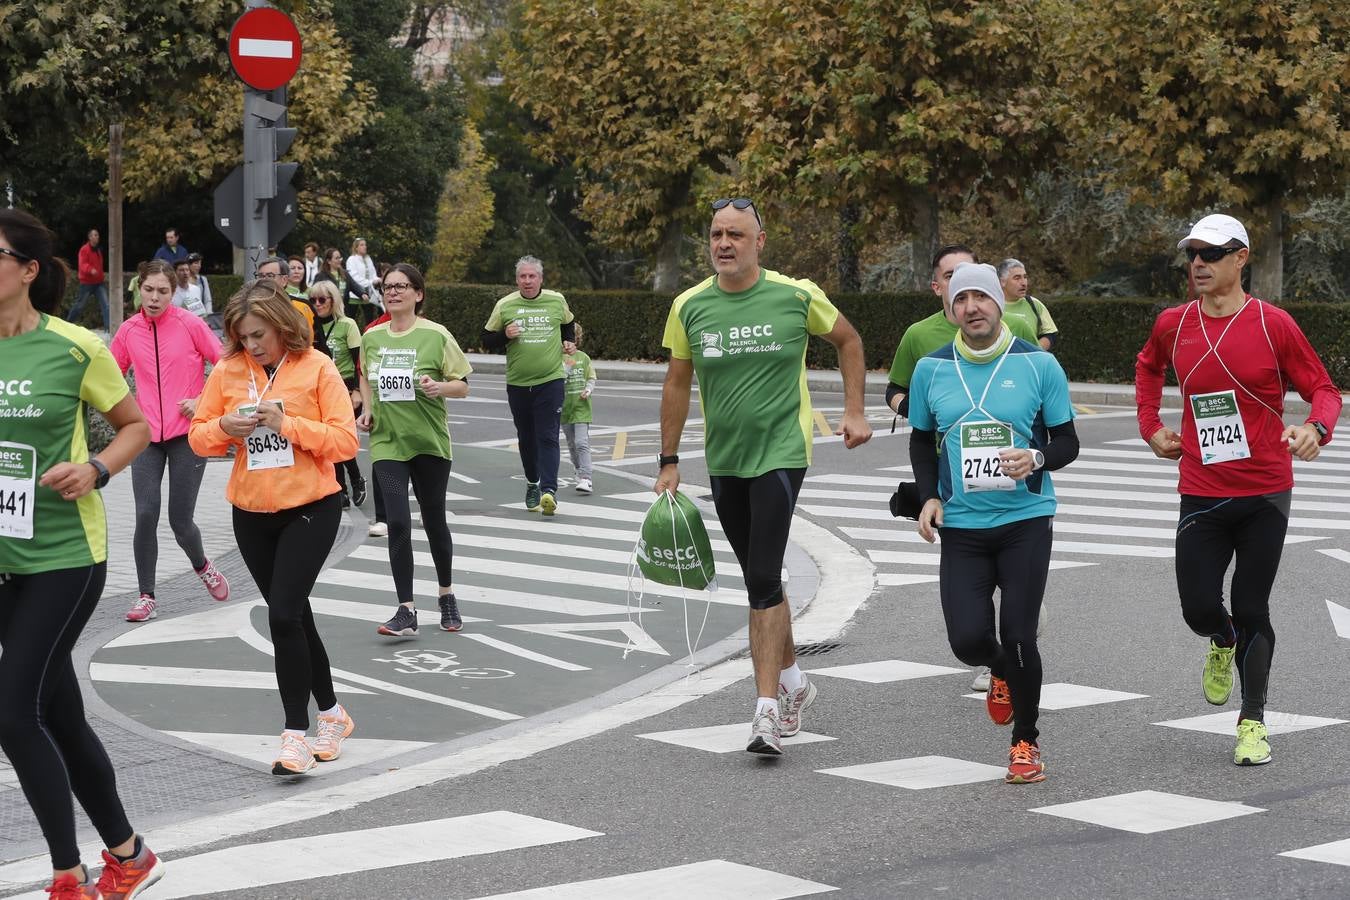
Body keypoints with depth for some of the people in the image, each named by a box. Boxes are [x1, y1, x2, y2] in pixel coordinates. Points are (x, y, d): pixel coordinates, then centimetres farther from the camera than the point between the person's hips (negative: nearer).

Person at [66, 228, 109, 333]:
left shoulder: (98, 250, 14)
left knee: (106, 305, -10)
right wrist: (90, 270, -43)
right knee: (80, 305, 5)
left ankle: (108, 327, -13)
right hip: (87, 283, -6)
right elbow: (83, 265, -25)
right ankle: (67, 322, 25)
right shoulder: (84, 250, -12)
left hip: (99, 283, 6)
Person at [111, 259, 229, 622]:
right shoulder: (129, 330, 3)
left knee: (180, 520, -1)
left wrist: (203, 401, -9)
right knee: (146, 514, -8)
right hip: (147, 435, 2)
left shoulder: (190, 324, -7)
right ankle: (147, 596, 5)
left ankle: (203, 567, 32)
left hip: (187, 433, -2)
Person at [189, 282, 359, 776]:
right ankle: (332, 713, 30)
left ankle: (296, 733, -7)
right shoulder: (227, 371, 1)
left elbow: (345, 440, -13)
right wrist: (225, 428, -16)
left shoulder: (316, 367, -10)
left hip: (310, 509, -5)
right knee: (294, 615, 13)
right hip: (252, 513, 5)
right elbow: (199, 436, 5)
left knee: (284, 615, -15)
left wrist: (287, 423, -23)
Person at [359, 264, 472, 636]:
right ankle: (406, 612, -6)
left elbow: (462, 385, -2)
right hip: (387, 442, 2)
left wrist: (440, 387, -22)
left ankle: (446, 595, 33)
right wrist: (367, 409, 6)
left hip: (430, 441, -2)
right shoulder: (371, 337, 4)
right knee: (398, 523, -9)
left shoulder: (436, 336, -7)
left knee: (433, 520, 10)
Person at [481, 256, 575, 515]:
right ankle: (532, 484, 31)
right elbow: (487, 340, 6)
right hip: (517, 384, 2)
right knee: (526, 438, 12)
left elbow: (568, 324, 25)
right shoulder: (505, 306, 0)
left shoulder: (557, 301, 3)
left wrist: (568, 342, 8)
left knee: (548, 437, -12)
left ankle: (549, 490, -21)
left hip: (551, 380, -2)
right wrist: (505, 335, -13)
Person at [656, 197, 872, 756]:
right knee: (760, 579, 15)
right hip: (724, 461, 4)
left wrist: (854, 412, 5)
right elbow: (677, 384, 11)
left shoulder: (797, 296, -7)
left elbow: (848, 340, 11)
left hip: (781, 454, -4)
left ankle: (768, 710, -15)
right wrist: (669, 462, 10)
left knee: (763, 579, -15)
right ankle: (793, 680, 35)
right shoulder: (689, 306, 0)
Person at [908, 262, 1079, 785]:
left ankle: (1025, 742, 16)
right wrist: (929, 496, 2)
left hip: (1026, 520, -2)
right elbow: (922, 441, 18)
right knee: (967, 639, -9)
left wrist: (1037, 458, -18)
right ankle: (1001, 671, 30)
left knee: (1018, 638, -8)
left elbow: (1067, 442, 4)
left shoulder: (1038, 365, -2)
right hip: (961, 526, 2)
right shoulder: (931, 369, 5)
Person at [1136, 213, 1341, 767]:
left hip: (1265, 493, -2)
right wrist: (1151, 426, 14)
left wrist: (1315, 428, -24)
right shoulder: (1174, 325, 2)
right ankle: (1223, 644, 35)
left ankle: (1253, 722, 13)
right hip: (1201, 492, 3)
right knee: (1199, 608, -2)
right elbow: (1148, 367, 25)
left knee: (1251, 610, 0)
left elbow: (1323, 390, -3)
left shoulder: (1273, 324, -8)